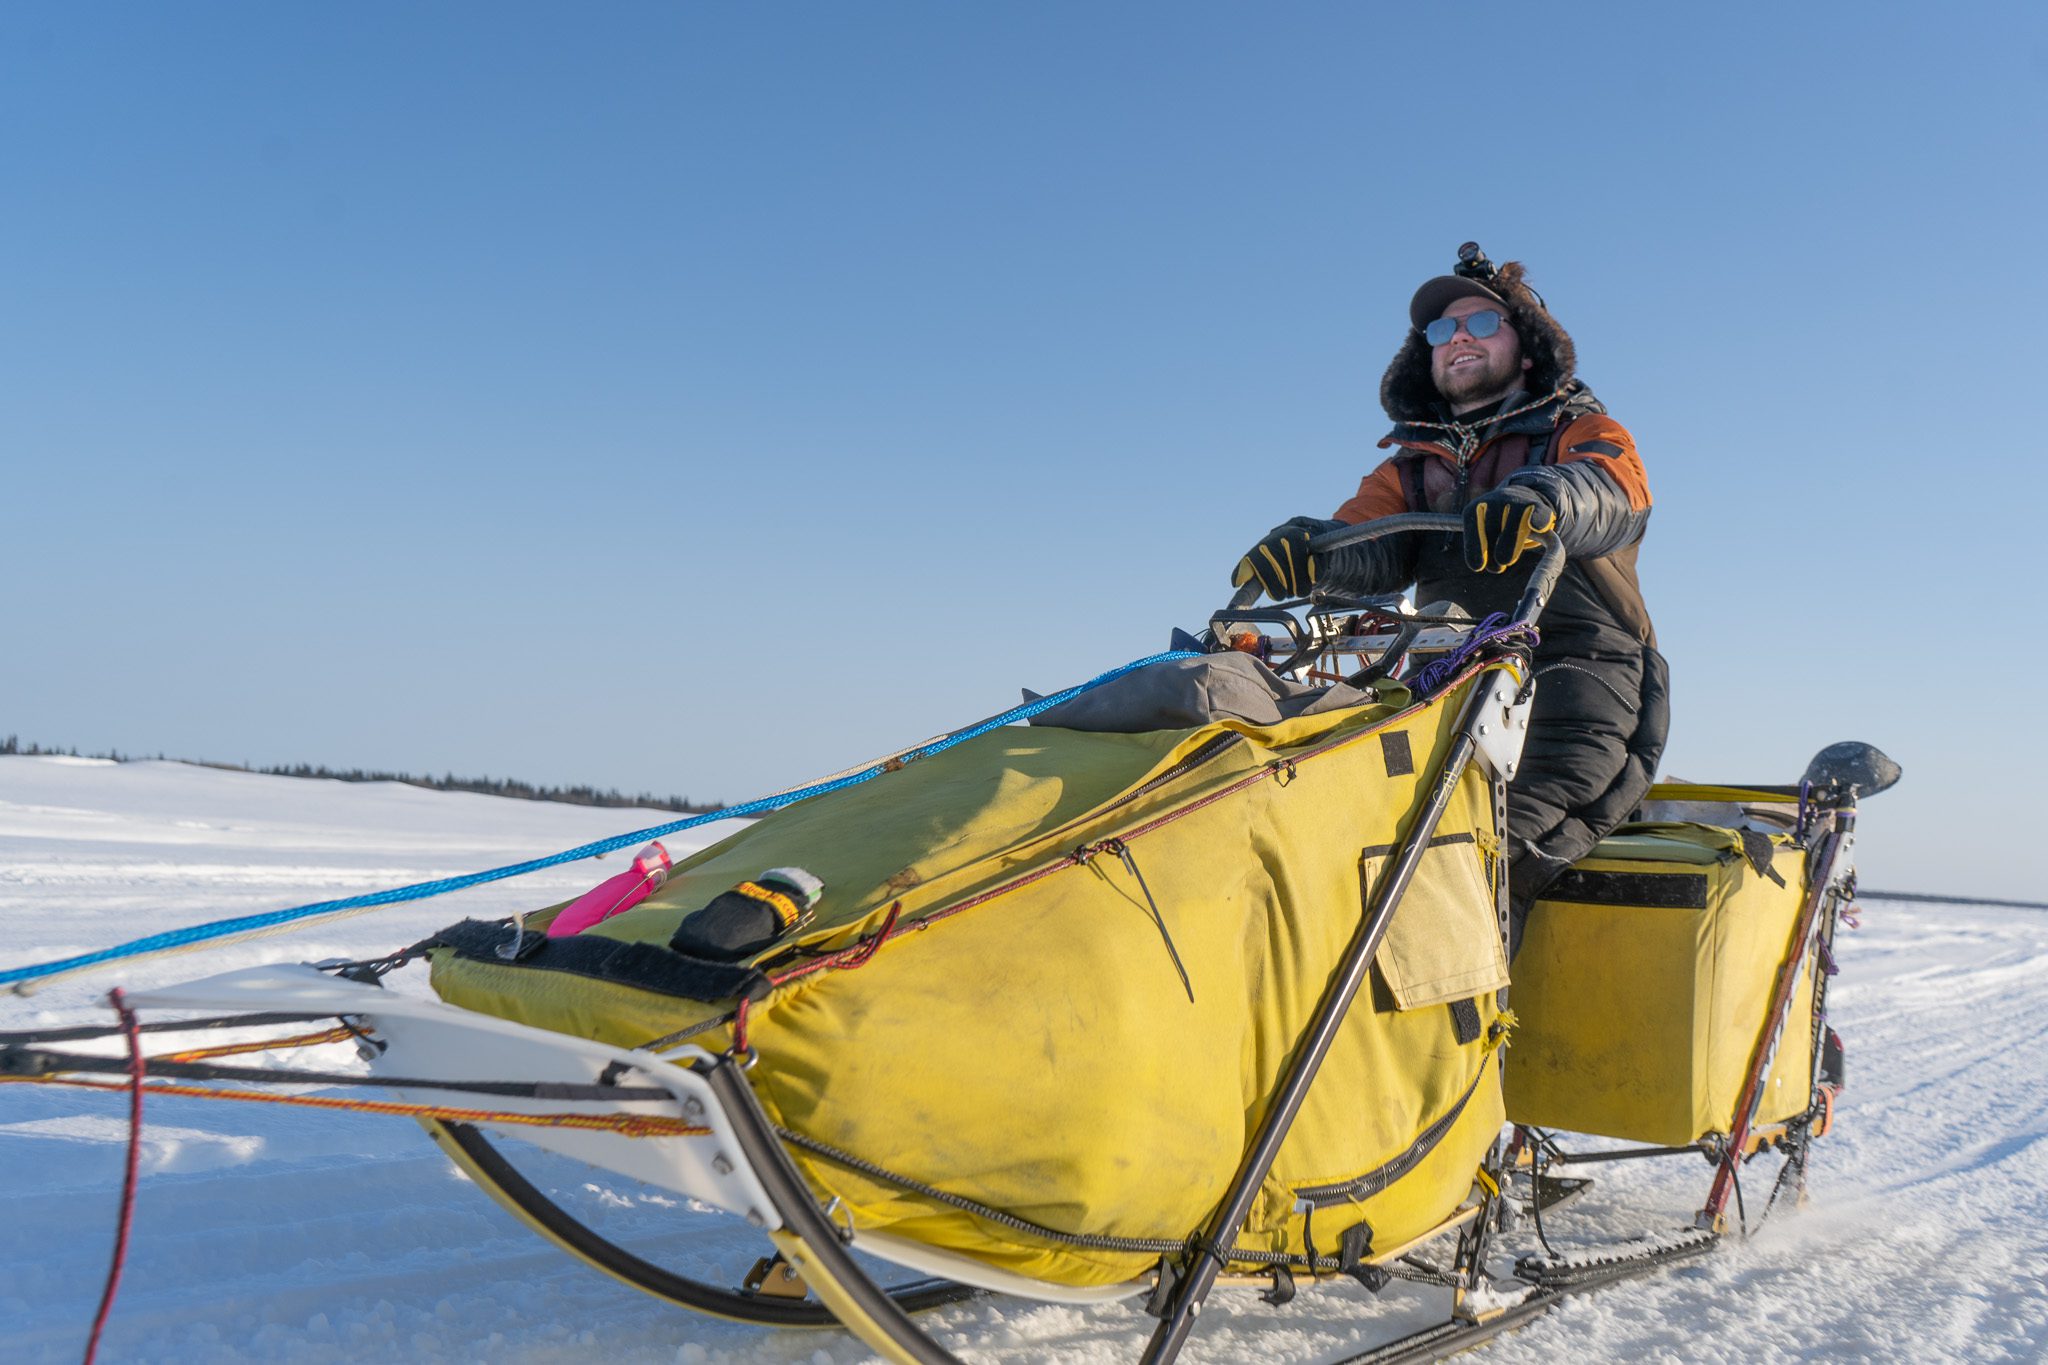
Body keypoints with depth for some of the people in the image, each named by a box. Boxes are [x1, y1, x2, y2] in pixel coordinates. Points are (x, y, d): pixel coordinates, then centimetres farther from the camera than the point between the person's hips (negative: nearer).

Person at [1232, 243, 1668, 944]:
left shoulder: (1584, 433, 16)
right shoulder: (1412, 471, 25)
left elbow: (1615, 491, -10)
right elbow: (1366, 547, 4)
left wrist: (1542, 497, -35)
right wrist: (1305, 547, -22)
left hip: (1578, 676, -3)